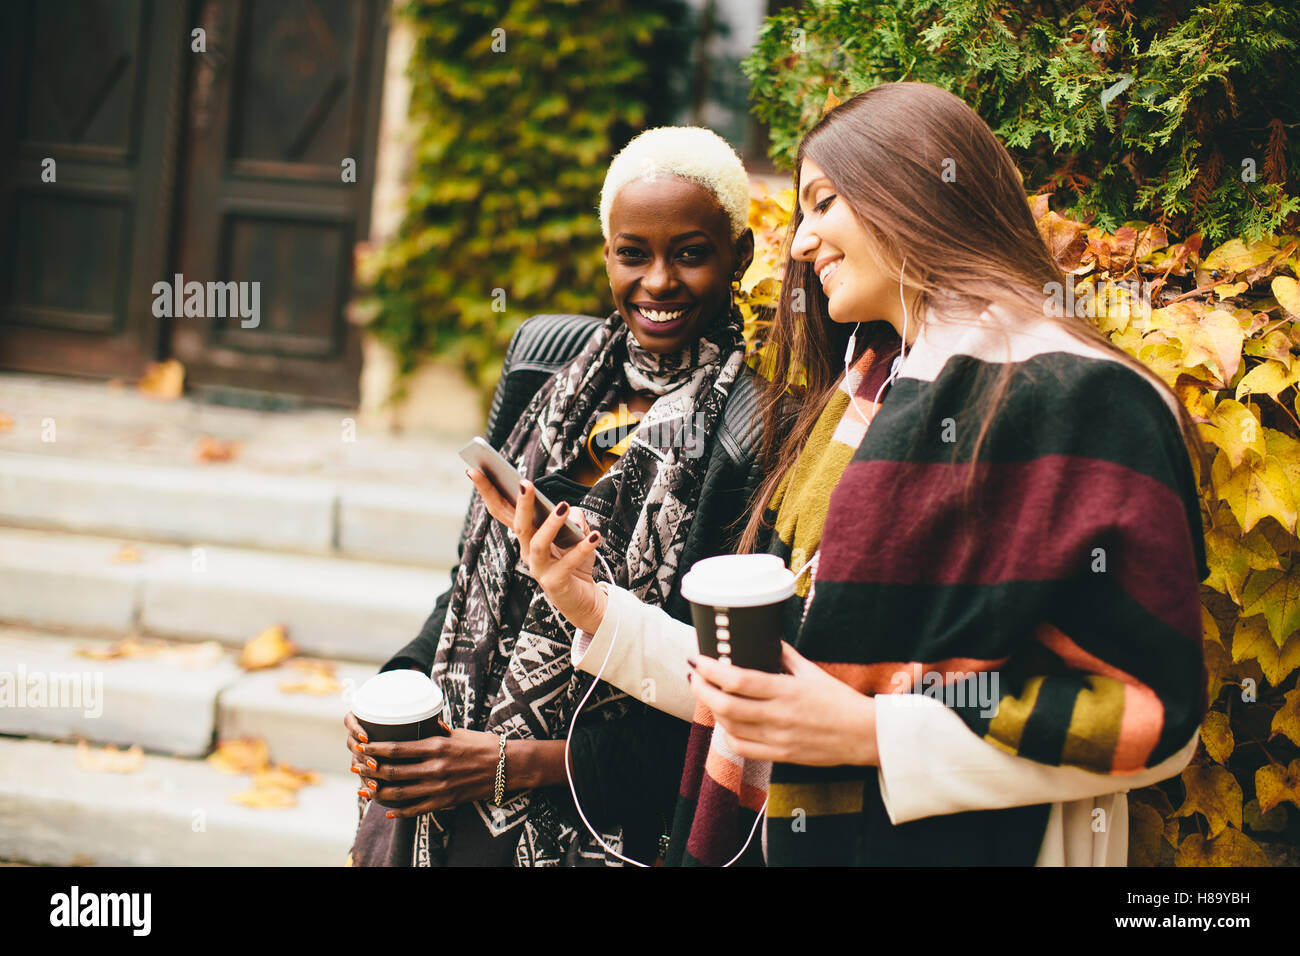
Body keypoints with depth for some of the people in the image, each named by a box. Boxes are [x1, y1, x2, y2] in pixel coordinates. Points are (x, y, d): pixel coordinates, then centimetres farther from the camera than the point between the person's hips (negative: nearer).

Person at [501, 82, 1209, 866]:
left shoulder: (1078, 399, -12)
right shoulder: (860, 396, 11)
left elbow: (1156, 713, -18)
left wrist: (873, 734, -20)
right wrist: (596, 612, 4)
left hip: (966, 843, -7)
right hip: (797, 836, 7)